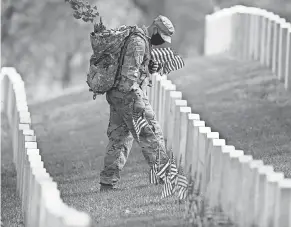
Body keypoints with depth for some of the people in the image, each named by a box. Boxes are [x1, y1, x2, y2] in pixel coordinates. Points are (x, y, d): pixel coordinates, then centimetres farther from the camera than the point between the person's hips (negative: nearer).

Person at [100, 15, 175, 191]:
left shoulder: (145, 43, 18)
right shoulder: (138, 42, -15)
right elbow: (129, 73, -23)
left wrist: (151, 68, 6)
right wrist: (139, 101, -25)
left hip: (116, 96, 10)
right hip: (128, 95, -10)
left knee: (119, 137, 10)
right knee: (150, 133, -3)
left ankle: (108, 183, 9)